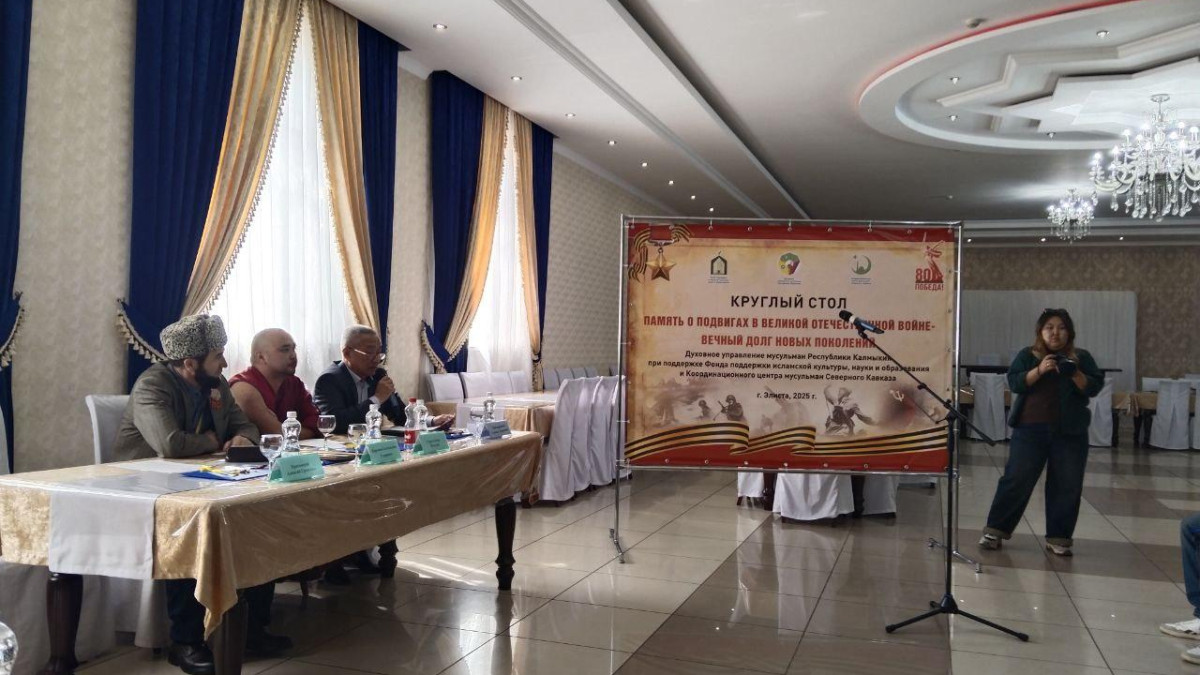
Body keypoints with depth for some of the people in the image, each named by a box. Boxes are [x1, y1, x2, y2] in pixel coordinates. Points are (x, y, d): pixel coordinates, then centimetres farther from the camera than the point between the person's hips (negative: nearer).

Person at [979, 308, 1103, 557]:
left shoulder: (1082, 358, 8)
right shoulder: (1027, 355, 4)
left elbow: (1095, 387, -1)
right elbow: (1014, 383, -8)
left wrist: (1075, 374, -18)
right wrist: (1040, 370, -21)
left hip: (1070, 433, 2)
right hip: (1030, 430, -2)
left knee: (1067, 486, 4)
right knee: (1016, 480, -1)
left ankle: (1058, 538, 15)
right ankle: (995, 530, 8)